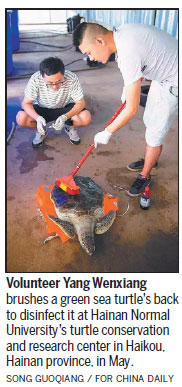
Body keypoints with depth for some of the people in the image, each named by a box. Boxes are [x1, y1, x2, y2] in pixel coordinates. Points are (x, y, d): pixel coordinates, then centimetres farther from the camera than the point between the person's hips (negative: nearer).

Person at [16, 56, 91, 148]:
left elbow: (80, 103, -21)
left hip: (66, 109, 0)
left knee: (86, 118, -28)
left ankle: (70, 128, 9)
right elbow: (26, 103, -19)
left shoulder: (72, 79, -29)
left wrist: (65, 117, -39)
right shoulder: (35, 79, -29)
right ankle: (41, 131, 7)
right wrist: (38, 118, -39)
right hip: (42, 109, 0)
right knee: (21, 119, -27)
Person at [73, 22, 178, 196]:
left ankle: (145, 176, 19)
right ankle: (149, 159, 44)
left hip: (173, 83, -10)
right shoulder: (120, 32, -8)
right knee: (149, 122, 22)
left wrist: (107, 133, -19)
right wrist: (128, 87, 11)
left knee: (154, 133, -1)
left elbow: (132, 109, -31)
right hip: (163, 73, 10)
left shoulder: (128, 54, -35)